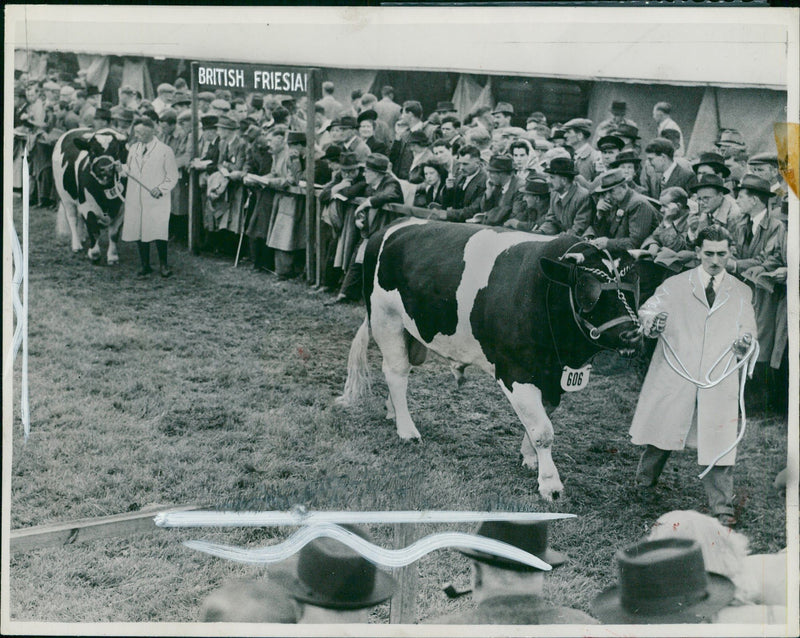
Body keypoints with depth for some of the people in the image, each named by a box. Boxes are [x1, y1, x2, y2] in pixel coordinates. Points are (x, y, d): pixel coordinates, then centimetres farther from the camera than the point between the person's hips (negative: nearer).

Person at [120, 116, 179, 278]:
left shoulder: (165, 151, -2)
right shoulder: (134, 149, 13)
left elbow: (172, 177, 1)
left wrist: (161, 189, -14)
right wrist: (122, 169, 0)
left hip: (156, 201, -5)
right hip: (135, 201, 5)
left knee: (158, 232, -11)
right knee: (139, 233, 4)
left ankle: (164, 265, 5)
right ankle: (145, 266, 14)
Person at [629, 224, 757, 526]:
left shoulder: (742, 293, 10)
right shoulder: (675, 286, 5)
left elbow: (748, 331, 12)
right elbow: (647, 310, -1)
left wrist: (745, 343, -13)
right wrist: (652, 323, -25)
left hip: (719, 380, 1)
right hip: (675, 377, 0)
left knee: (720, 445, -3)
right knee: (662, 435, 12)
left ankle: (722, 507, 8)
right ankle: (646, 479, 38)